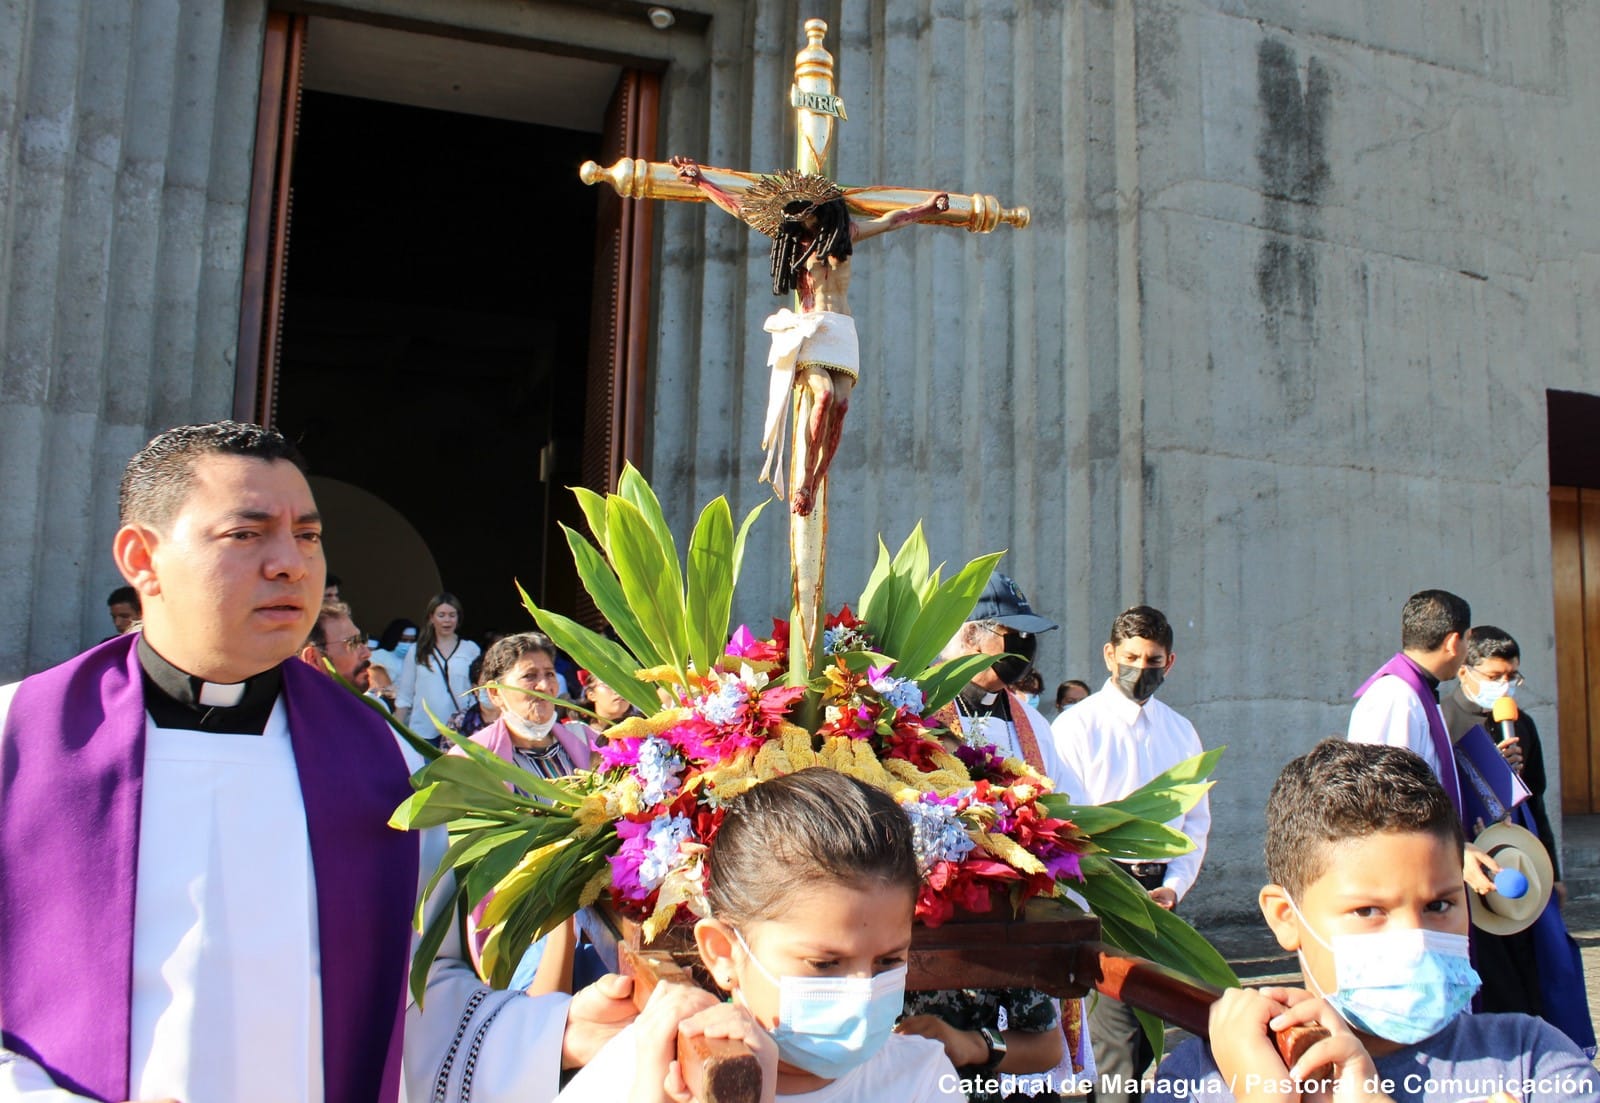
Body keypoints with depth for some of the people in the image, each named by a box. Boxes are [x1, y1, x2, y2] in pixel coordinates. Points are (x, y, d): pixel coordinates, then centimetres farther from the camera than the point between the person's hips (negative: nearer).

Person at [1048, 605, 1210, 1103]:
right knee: (1119, 1030, -11)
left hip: (1161, 890, 6)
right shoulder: (1076, 725, -3)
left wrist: (1174, 886, 0)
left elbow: (1195, 822, 15)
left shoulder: (1182, 733, 13)